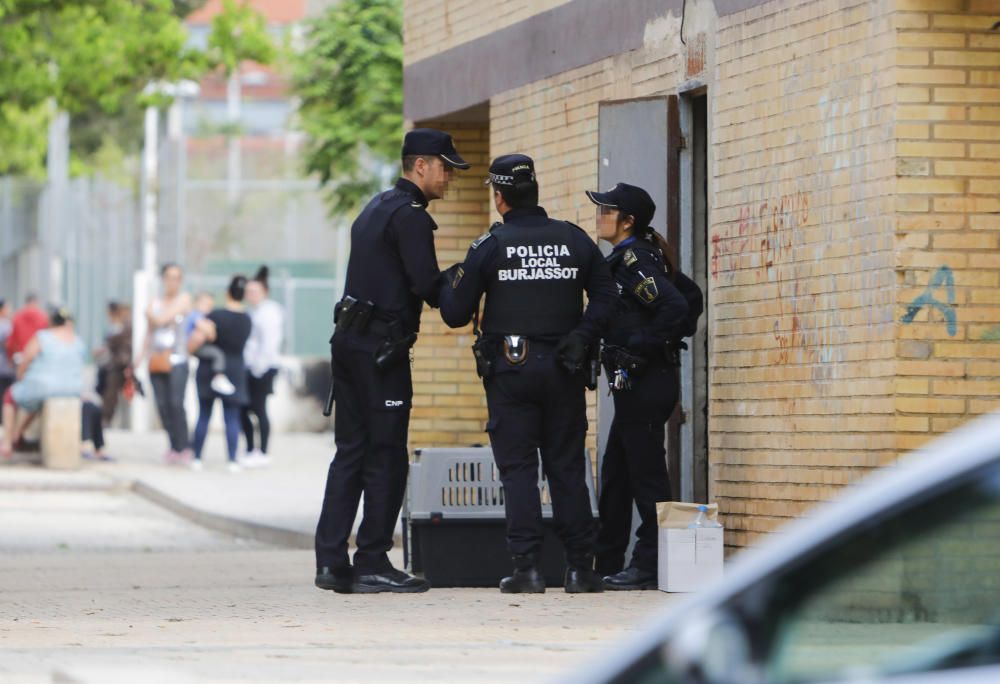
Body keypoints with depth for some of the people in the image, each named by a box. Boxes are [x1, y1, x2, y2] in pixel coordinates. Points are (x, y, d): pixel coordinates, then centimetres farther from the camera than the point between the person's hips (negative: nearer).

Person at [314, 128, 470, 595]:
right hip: (381, 347, -9)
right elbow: (428, 285, -18)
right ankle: (372, 564, -2)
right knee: (386, 456, -4)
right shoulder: (409, 215, -11)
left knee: (351, 451, 9)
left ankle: (331, 560, 6)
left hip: (349, 342, 9)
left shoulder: (377, 208, 20)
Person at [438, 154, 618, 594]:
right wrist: (581, 339, 5)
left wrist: (449, 284, 18)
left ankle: (527, 568, -6)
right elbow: (605, 297, 3)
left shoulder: (490, 247, -5)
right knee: (568, 468, 7)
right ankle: (580, 566, 6)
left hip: (510, 371, -2)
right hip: (563, 370, 3)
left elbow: (456, 314, -1)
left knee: (518, 470, 1)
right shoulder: (574, 240, 4)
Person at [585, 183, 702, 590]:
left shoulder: (635, 261, -13)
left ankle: (650, 567, -2)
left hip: (644, 384, -10)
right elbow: (690, 296, 24)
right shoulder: (628, 259, 16)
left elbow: (674, 307, -26)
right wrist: (672, 338, 18)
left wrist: (641, 348, -19)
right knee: (615, 476, 13)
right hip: (634, 384, 10)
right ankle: (605, 564, 18)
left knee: (646, 474, -6)